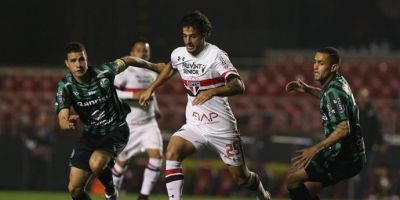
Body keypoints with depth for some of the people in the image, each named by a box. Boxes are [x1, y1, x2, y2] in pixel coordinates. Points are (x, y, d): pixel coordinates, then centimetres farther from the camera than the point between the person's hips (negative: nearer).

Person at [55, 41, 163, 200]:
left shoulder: (104, 73, -19)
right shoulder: (65, 86, -16)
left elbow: (126, 61, 2)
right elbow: (62, 120, -25)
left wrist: (153, 66, 16)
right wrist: (68, 123, -51)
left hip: (116, 129, -3)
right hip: (90, 133, 3)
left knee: (96, 163, -32)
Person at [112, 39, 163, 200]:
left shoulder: (152, 74, 10)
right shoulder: (126, 72, -9)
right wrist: (132, 95, -26)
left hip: (148, 123, 4)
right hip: (128, 124, -4)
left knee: (156, 155, -16)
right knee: (121, 161, 5)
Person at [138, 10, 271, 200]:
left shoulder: (216, 55, -18)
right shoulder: (178, 54, 0)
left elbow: (238, 86, -31)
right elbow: (169, 68, 27)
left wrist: (212, 91, -45)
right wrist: (150, 89, 27)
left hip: (221, 126, -4)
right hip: (194, 125, 4)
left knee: (240, 176, 8)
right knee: (172, 152, -26)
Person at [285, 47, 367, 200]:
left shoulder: (334, 91, -20)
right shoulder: (338, 82, 9)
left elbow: (344, 128, -31)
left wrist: (316, 149, -35)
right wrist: (307, 89, 19)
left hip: (344, 160, -10)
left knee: (293, 178, -10)